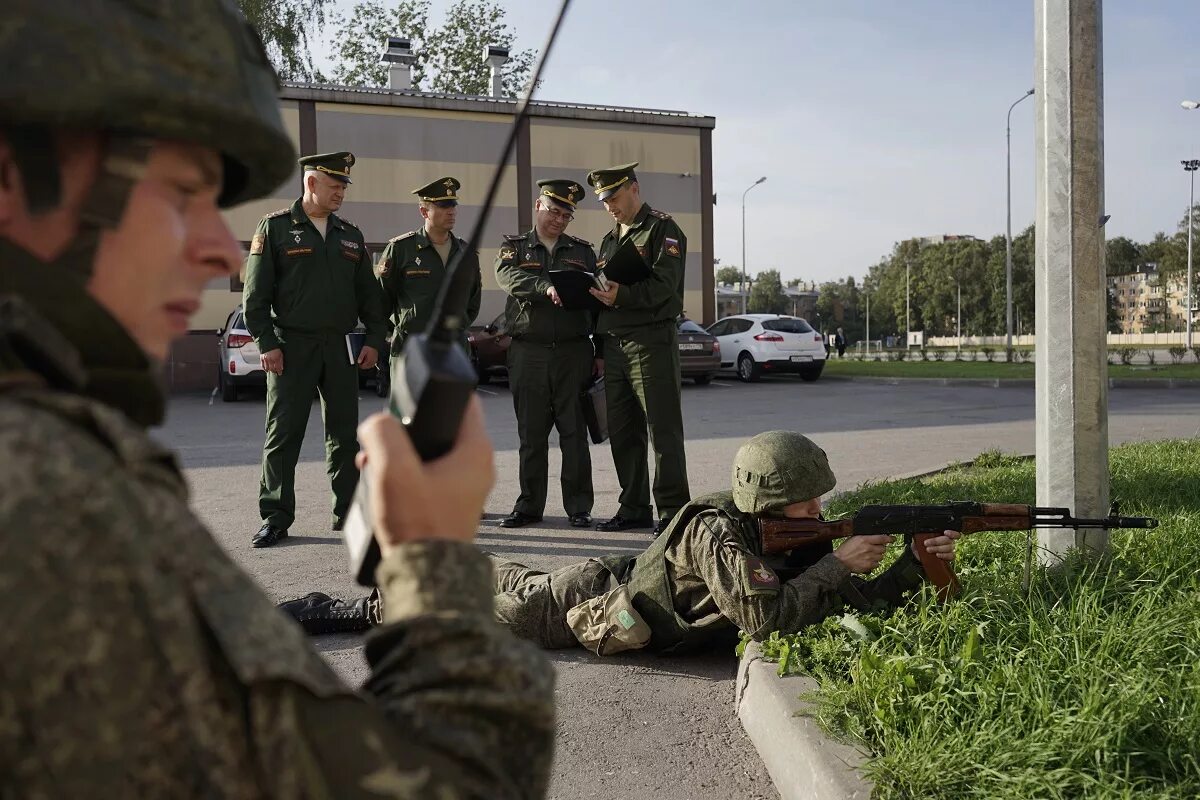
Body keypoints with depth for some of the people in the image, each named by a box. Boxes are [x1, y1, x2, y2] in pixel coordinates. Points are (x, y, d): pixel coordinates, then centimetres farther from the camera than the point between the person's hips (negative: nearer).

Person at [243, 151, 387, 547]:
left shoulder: (350, 235, 14)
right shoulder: (275, 228, 0)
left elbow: (369, 292, 16)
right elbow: (256, 292, -4)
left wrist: (374, 340, 6)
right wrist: (266, 343, -11)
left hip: (340, 347, 4)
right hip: (291, 346, -4)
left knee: (345, 432, 8)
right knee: (283, 433, -2)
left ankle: (348, 513, 16)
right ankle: (276, 518, 5)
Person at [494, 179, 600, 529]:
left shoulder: (583, 251, 16)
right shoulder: (514, 247, 11)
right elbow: (508, 276, -12)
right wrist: (547, 287, -30)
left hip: (573, 352, 1)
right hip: (528, 353, -1)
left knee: (574, 432, 0)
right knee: (531, 434, 3)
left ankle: (579, 507, 6)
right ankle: (529, 505, 12)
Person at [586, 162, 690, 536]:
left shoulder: (664, 230, -2)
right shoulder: (609, 239, 22)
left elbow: (664, 285, -14)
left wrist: (622, 296, -26)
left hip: (651, 342, -8)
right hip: (613, 346, 8)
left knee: (663, 430, -6)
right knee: (622, 432, 8)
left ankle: (672, 511, -2)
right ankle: (634, 508, 16)